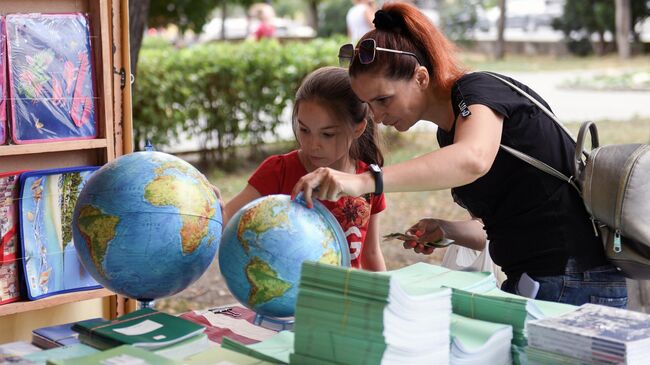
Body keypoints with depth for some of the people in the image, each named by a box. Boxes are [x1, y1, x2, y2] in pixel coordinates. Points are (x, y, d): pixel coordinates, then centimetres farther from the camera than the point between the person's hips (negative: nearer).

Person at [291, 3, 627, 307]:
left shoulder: (480, 90, -12)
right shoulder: (447, 132, 14)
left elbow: (473, 159, -38)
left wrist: (362, 181, -47)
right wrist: (444, 230, -1)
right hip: (529, 283, 8)